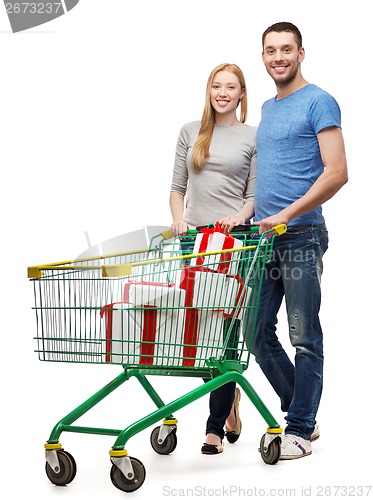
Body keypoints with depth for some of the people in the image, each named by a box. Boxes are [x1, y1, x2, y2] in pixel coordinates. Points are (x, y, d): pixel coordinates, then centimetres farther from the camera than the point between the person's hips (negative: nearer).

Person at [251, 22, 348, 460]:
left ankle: (300, 431, 9)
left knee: (304, 339, 0)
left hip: (301, 237, -8)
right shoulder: (268, 108, 18)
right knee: (258, 334, 10)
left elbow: (337, 173, -15)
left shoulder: (318, 103, -6)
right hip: (264, 238, 8)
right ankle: (301, 415, 24)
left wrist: (286, 214, -19)